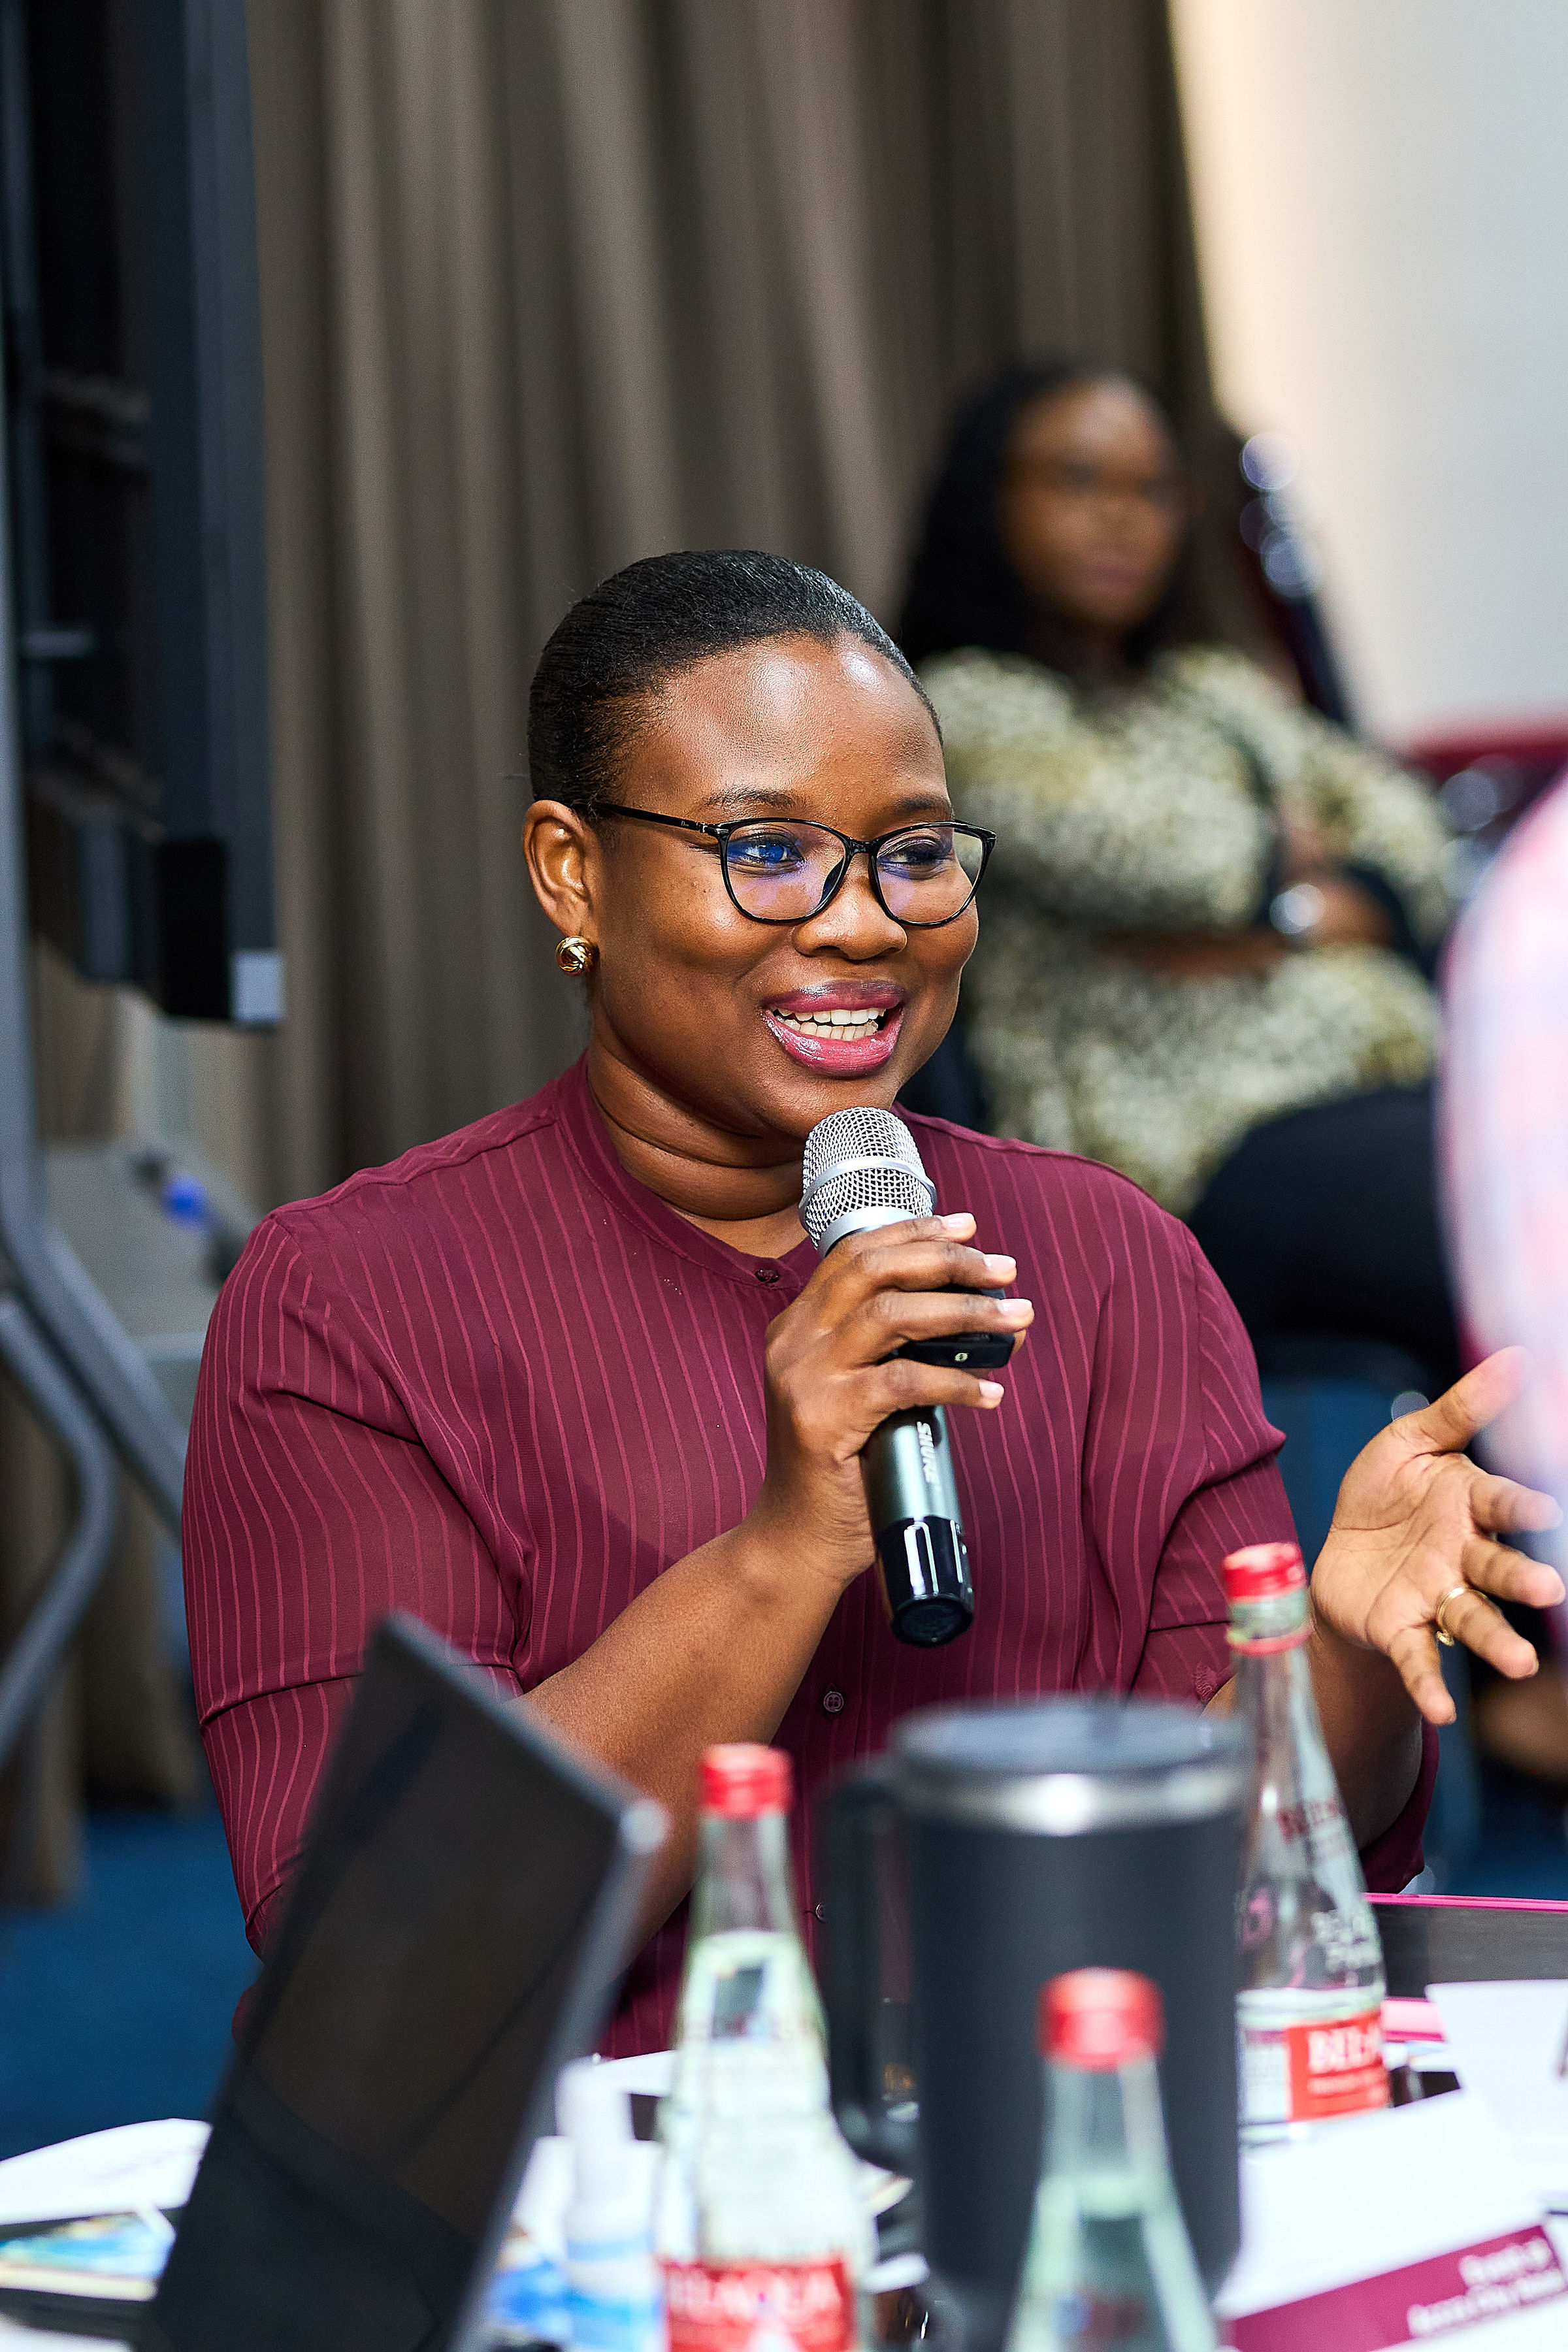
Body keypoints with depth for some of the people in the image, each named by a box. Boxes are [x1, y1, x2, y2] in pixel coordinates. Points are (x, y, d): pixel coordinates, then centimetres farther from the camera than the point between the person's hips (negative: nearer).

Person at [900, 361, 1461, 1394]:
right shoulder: (966, 707, 8)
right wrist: (1290, 853, 9)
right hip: (1219, 1144, -7)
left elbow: (1415, 844, 16)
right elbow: (1127, 844, -10)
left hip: (1401, 1081, 7)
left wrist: (1291, 919, -4)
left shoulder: (1223, 689, 29)